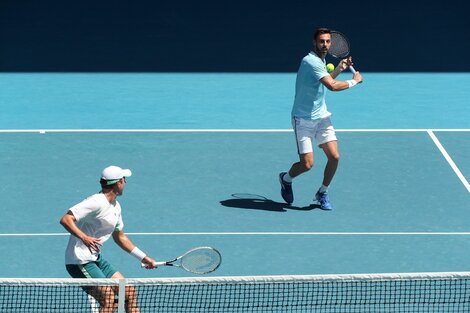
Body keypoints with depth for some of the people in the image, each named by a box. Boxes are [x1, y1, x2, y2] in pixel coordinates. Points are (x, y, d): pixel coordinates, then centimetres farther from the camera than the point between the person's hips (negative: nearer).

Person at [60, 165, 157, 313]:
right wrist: (84, 237, -40)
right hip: (80, 262, -10)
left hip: (96, 259, 10)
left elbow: (120, 237, 25)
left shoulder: (115, 206, 12)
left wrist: (144, 258, 24)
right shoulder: (96, 202, -19)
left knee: (129, 292, 7)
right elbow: (65, 219, -26)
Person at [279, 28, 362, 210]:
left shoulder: (320, 60, 9)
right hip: (304, 119, -8)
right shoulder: (310, 61, -21)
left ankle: (322, 193, 16)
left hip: (321, 117, 8)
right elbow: (332, 86, -28)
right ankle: (286, 179, 24)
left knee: (334, 156, -5)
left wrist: (339, 68, 17)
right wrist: (354, 81, -14)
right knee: (307, 164, -10)